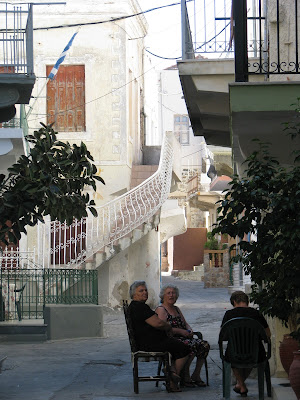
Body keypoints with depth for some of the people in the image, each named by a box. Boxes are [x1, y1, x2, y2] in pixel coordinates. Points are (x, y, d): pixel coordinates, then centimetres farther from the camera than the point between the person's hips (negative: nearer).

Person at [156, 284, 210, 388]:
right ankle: (185, 377, -20)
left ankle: (196, 375, -7)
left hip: (183, 338, 8)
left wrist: (189, 330, 2)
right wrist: (180, 331, -18)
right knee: (191, 346, -33)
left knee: (204, 345, -14)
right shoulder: (161, 310, -2)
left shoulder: (176, 309, 25)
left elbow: (185, 324, 26)